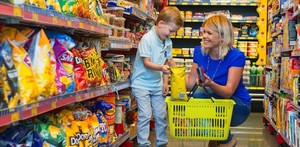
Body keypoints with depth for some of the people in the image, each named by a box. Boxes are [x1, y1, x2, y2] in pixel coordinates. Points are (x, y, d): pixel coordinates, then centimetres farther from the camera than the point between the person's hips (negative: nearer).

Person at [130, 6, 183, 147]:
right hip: (141, 83, -6)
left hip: (157, 84, 6)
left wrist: (165, 82, 3)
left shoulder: (168, 42, 2)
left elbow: (167, 63, 8)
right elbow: (146, 62, -20)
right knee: (145, 115, -7)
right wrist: (161, 67, -36)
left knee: (161, 115, 9)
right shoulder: (147, 39, -18)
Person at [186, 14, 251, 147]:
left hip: (238, 105, -5)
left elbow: (228, 92, -27)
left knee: (199, 94, -30)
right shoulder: (199, 52, -5)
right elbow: (190, 84, -6)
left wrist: (210, 84, -46)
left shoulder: (236, 56, -21)